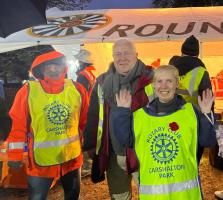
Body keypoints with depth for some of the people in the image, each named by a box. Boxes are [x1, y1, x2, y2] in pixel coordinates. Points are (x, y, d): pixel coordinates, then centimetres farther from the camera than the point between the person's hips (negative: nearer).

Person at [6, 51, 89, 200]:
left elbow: (85, 122, 6)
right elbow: (18, 126, -7)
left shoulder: (77, 89, -4)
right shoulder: (28, 91, -11)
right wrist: (15, 155, -5)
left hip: (72, 157, 3)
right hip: (41, 160, -2)